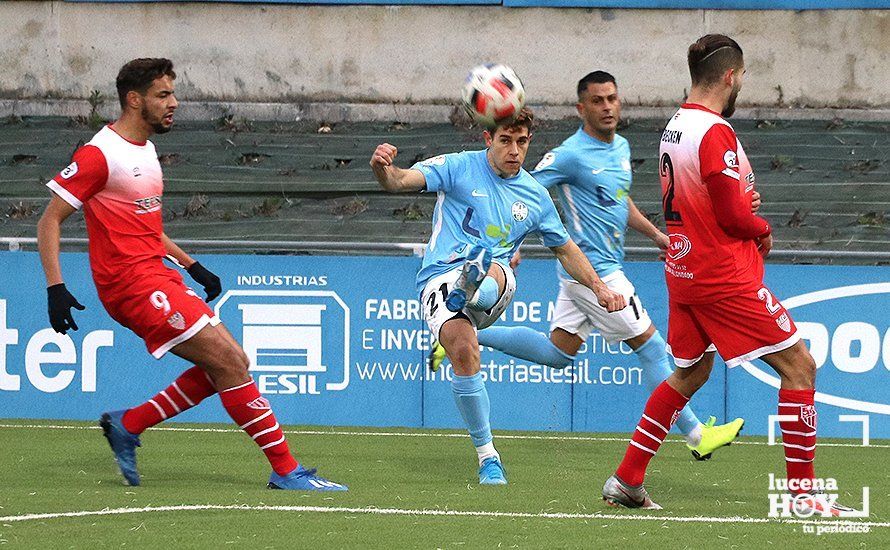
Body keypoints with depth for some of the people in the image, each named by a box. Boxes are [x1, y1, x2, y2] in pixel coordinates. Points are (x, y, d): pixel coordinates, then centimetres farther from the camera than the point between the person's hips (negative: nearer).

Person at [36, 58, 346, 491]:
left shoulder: (146, 151, 16)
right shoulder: (100, 155, -12)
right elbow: (50, 221, -11)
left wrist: (191, 266, 24)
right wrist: (55, 287, -20)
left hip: (158, 275, 10)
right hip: (132, 282, -10)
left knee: (225, 366, 5)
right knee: (230, 362, -14)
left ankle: (127, 426, 11)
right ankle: (285, 470, -10)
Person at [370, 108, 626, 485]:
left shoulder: (535, 196, 14)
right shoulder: (458, 168, 1)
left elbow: (566, 250, 29)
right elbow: (400, 181, -13)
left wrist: (599, 288, 19)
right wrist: (383, 168, -36)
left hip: (496, 284, 3)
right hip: (439, 280, -3)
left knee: (497, 274, -35)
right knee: (463, 351, -28)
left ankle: (476, 285, -73)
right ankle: (487, 456, -16)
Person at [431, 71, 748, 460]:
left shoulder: (621, 147, 12)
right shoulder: (571, 154, -15)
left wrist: (656, 235, 20)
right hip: (595, 269, -9)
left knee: (556, 353, 13)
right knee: (651, 347, -3)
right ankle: (695, 435, 4)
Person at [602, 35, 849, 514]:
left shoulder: (675, 127, 9)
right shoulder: (715, 133, -19)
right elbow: (733, 216, -22)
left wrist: (745, 206, 6)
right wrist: (763, 229, -1)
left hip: (683, 271, 9)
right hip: (724, 275, -9)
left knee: (689, 374, 21)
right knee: (798, 366, -2)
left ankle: (625, 481, 18)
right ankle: (803, 492, -4)